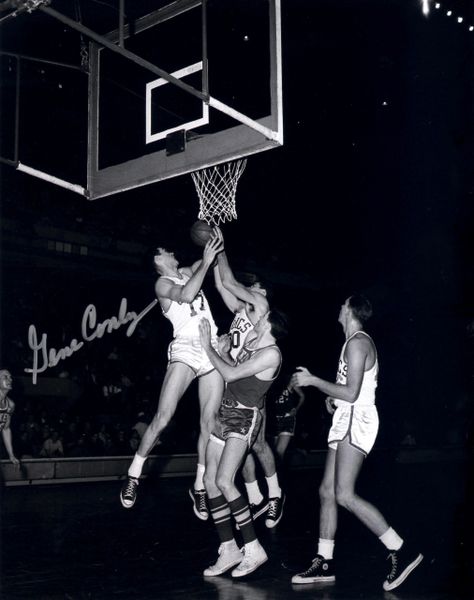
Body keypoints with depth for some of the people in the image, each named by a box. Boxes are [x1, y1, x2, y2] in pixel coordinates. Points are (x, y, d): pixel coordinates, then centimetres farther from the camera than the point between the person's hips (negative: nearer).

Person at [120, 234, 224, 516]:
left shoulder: (187, 273, 21)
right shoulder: (162, 283, 2)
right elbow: (186, 295, -18)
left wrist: (214, 247, 13)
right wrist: (206, 260, -14)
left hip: (213, 349, 6)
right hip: (185, 348, -6)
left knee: (209, 423, 2)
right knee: (163, 418, -16)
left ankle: (200, 487, 12)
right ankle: (134, 474, 0)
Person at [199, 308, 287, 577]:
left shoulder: (272, 353, -14)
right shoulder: (252, 342, 8)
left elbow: (231, 374, -16)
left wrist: (208, 346, -9)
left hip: (244, 418, -9)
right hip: (225, 413, 9)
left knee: (223, 481, -20)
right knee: (210, 480, 2)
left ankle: (254, 549, -10)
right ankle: (229, 550, 9)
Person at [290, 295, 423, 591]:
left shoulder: (357, 342, -13)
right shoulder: (360, 341, 20)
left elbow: (351, 392, -20)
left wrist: (313, 380, -12)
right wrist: (334, 399, 19)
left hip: (356, 419, -11)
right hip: (348, 420, 11)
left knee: (344, 494, -18)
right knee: (327, 492, 7)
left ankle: (402, 551, -14)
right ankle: (324, 564, 11)